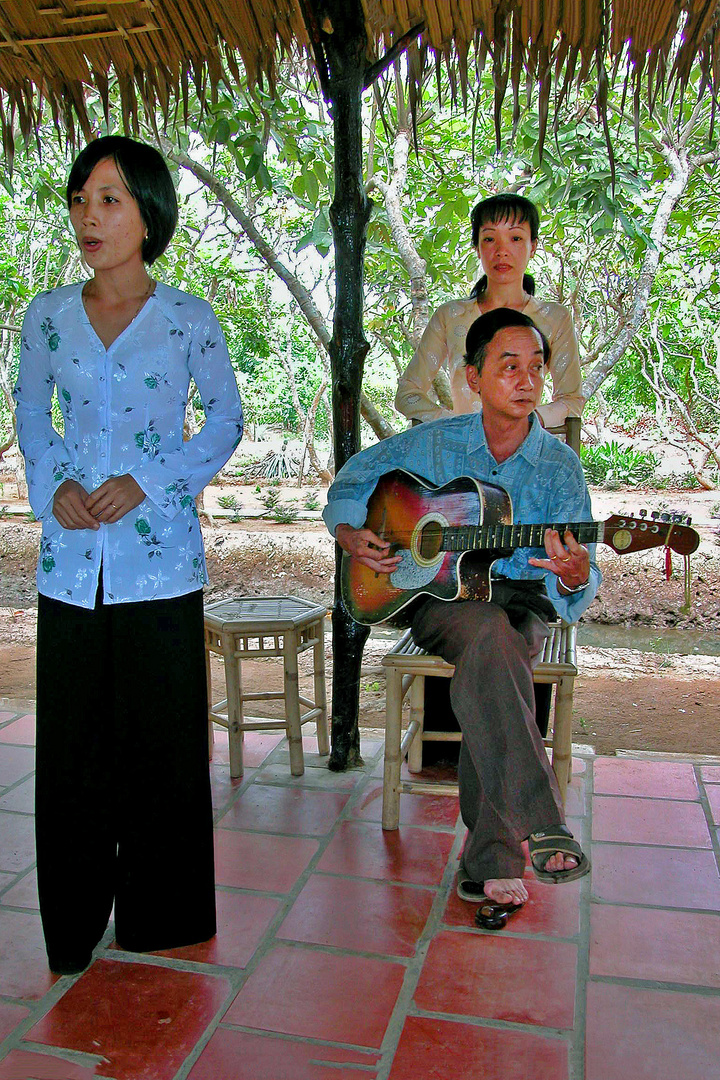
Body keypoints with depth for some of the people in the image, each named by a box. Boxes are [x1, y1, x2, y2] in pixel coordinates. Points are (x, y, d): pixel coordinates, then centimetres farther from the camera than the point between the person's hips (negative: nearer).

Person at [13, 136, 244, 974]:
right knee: (72, 737, 9)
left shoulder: (187, 318, 0)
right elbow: (30, 418, 16)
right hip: (70, 560, 3)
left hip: (158, 558, -2)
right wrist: (52, 486, -4)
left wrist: (146, 482, -8)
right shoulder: (48, 315, 7)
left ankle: (160, 915, 27)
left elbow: (226, 420, 4)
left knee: (162, 732, 6)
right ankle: (74, 921, 29)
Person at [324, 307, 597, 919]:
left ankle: (489, 862, -29)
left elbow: (576, 591, -6)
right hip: (440, 598, 0)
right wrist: (349, 534, -2)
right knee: (489, 636, -36)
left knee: (487, 671, -35)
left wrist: (575, 575, -31)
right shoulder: (431, 444, 2)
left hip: (522, 600, 1)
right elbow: (352, 477, 16)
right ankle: (539, 826, -38)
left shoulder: (560, 467, 0)